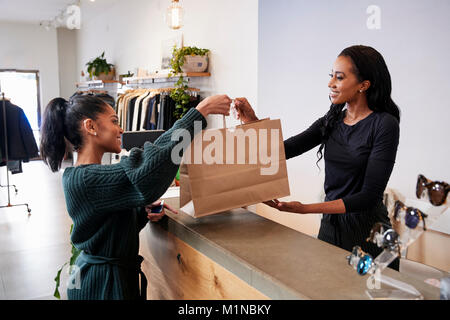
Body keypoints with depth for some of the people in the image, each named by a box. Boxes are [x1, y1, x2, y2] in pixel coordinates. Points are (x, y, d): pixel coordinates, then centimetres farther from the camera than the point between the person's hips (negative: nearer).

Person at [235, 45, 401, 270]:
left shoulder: (384, 124, -14)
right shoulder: (331, 122, 4)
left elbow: (369, 196, -19)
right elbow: (282, 150, 2)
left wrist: (305, 208, -25)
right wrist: (253, 123, -15)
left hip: (368, 233, -5)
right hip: (331, 225, 5)